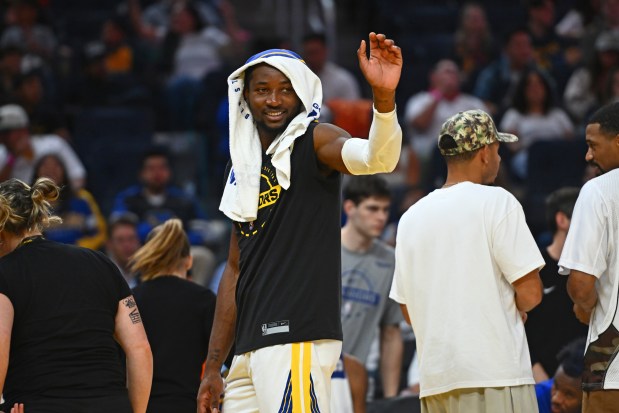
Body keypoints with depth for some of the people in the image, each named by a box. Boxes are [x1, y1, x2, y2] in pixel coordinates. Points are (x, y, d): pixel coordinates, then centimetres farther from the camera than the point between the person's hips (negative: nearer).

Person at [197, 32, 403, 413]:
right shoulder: (244, 167, 19)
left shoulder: (315, 142, -3)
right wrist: (214, 366, 18)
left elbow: (376, 157, -25)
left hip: (298, 340, -8)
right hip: (251, 349, 8)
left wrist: (384, 96, -44)